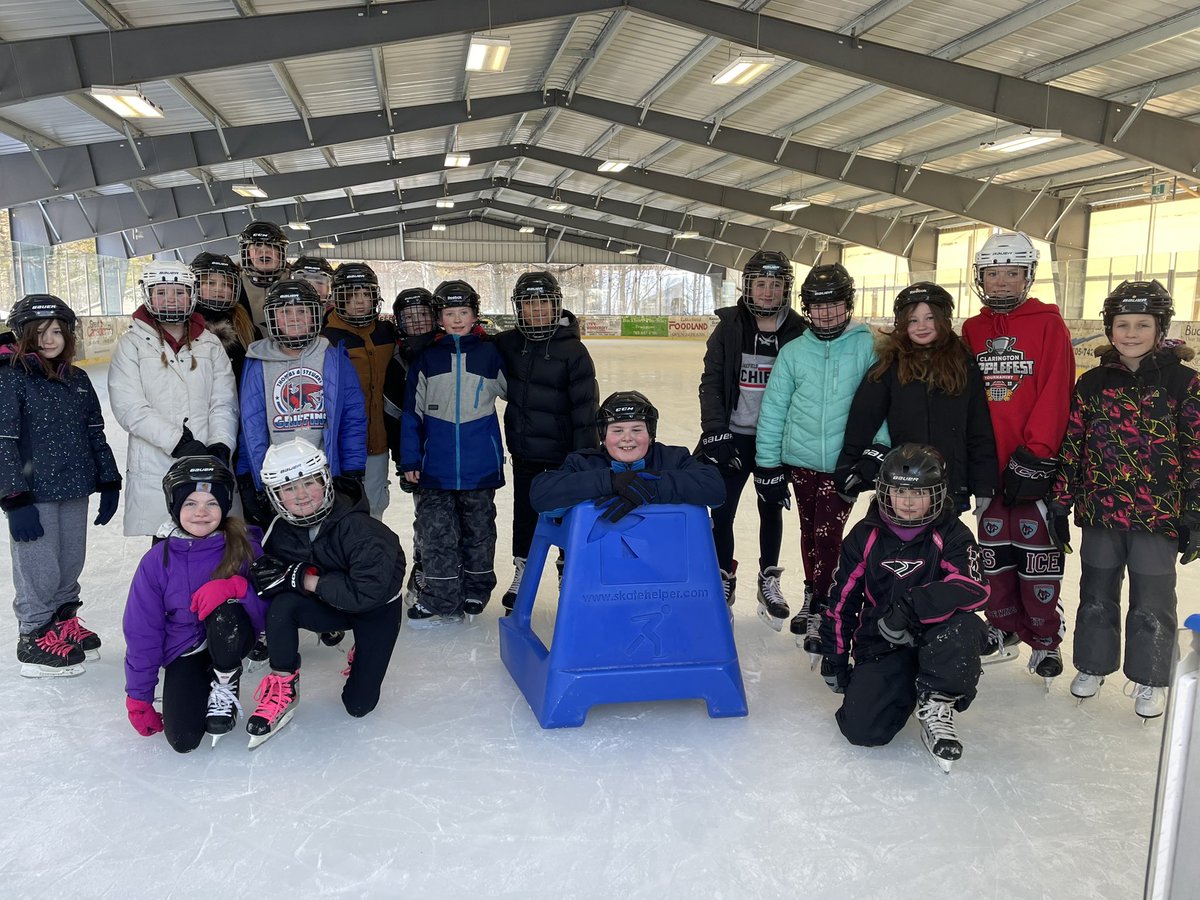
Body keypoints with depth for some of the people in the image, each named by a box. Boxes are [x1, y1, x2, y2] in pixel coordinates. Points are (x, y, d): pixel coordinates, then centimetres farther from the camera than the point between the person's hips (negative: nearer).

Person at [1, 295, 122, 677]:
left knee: (71, 565, 16)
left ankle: (64, 624, 34)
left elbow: (95, 434, 15)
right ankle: (35, 639, 18)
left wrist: (109, 484, 12)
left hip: (75, 490, 6)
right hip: (34, 495, -6)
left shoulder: (78, 380, 10)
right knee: (41, 571, 1)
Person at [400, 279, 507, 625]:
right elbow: (412, 411, 2)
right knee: (436, 531, 1)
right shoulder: (427, 358, 1)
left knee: (478, 530, 12)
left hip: (481, 464, 0)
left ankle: (476, 592, 27)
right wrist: (410, 460, 0)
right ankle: (441, 599, 10)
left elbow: (513, 392, 12)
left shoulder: (490, 354, -1)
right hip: (437, 465, 0)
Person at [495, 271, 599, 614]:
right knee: (524, 509, 17)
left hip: (561, 450, -4)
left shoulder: (572, 350, -15)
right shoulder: (507, 343, -2)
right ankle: (522, 572, 36)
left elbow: (585, 405, -15)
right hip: (523, 447, 4)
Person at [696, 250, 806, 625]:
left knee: (771, 509, 15)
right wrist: (714, 432, -14)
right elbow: (711, 383, -5)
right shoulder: (729, 328, -5)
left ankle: (768, 580, 34)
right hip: (733, 436, 0)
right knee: (721, 510, 3)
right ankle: (724, 577, 25)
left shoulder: (799, 332, -5)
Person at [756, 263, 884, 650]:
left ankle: (817, 608, 15)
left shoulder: (868, 347, -6)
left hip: (844, 464, -3)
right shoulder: (793, 351, 1)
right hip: (801, 461, 3)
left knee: (827, 535, -2)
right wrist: (767, 466, 2)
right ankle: (815, 594, 33)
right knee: (810, 531, 14)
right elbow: (773, 410, 3)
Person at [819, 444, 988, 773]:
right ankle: (904, 691, 16)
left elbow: (974, 587, -23)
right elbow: (841, 599, 8)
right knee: (861, 728, -18)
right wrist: (834, 659, 8)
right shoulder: (865, 536, 2)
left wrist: (911, 608, -32)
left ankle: (935, 706, -12)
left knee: (964, 627, -36)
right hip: (880, 646, 2)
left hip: (933, 638, -1)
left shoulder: (951, 535, -4)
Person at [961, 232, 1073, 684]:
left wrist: (1034, 452, -16)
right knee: (994, 549, 13)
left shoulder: (1048, 324, -4)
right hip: (990, 460, 4)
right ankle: (1004, 627, 28)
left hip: (1034, 460, -4)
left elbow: (1055, 393, -11)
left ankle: (1045, 639, 15)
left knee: (1038, 552, 1)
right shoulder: (972, 330, 9)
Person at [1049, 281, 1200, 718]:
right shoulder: (1092, 382, 3)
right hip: (1099, 511, 3)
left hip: (1158, 515, -2)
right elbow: (1071, 444, 5)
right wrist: (1059, 502, 4)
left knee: (1152, 604, 8)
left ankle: (1150, 680, 26)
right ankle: (1092, 665, 33)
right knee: (1096, 595, 15)